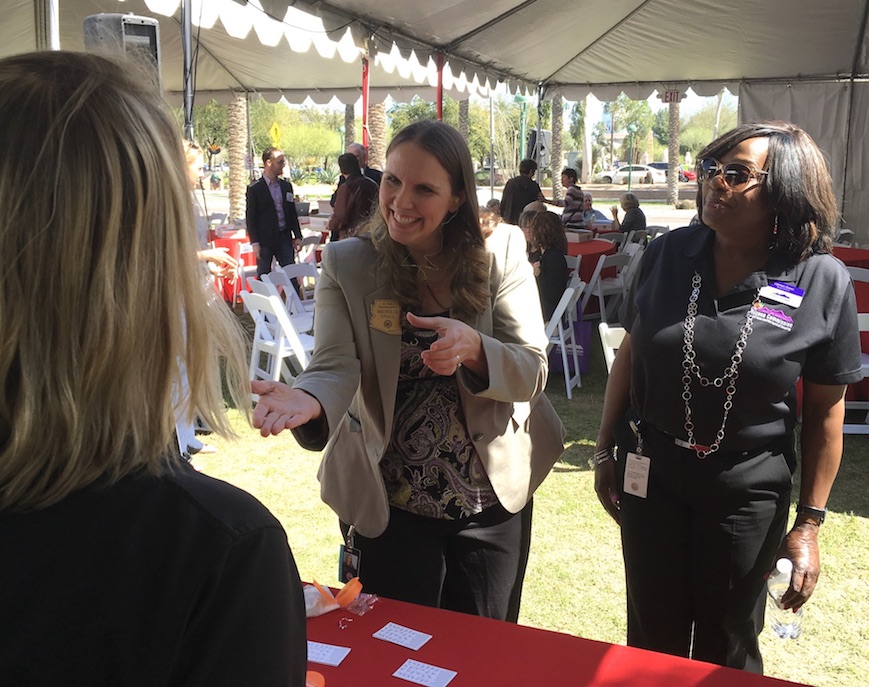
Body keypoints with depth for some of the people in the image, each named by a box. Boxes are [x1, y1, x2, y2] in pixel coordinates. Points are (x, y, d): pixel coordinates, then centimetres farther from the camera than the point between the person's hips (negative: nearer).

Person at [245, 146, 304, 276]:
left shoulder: (286, 186, 11)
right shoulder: (255, 189, -4)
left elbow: (293, 213, 16)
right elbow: (250, 217, -5)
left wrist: (297, 236, 10)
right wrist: (254, 242, -11)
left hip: (284, 238, 4)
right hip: (265, 240, -4)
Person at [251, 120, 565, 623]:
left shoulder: (501, 253, -7)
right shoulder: (347, 264, -8)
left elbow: (533, 372, -12)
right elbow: (336, 367, -19)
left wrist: (472, 348, -33)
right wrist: (308, 399, -42)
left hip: (494, 503, 1)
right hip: (387, 508, -1)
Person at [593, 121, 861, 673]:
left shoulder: (823, 283, -12)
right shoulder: (668, 255, -5)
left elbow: (826, 410, -6)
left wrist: (809, 524, -4)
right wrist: (605, 451, 8)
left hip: (750, 487, -2)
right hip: (651, 473, 2)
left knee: (728, 647, 17)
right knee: (653, 637, 18)